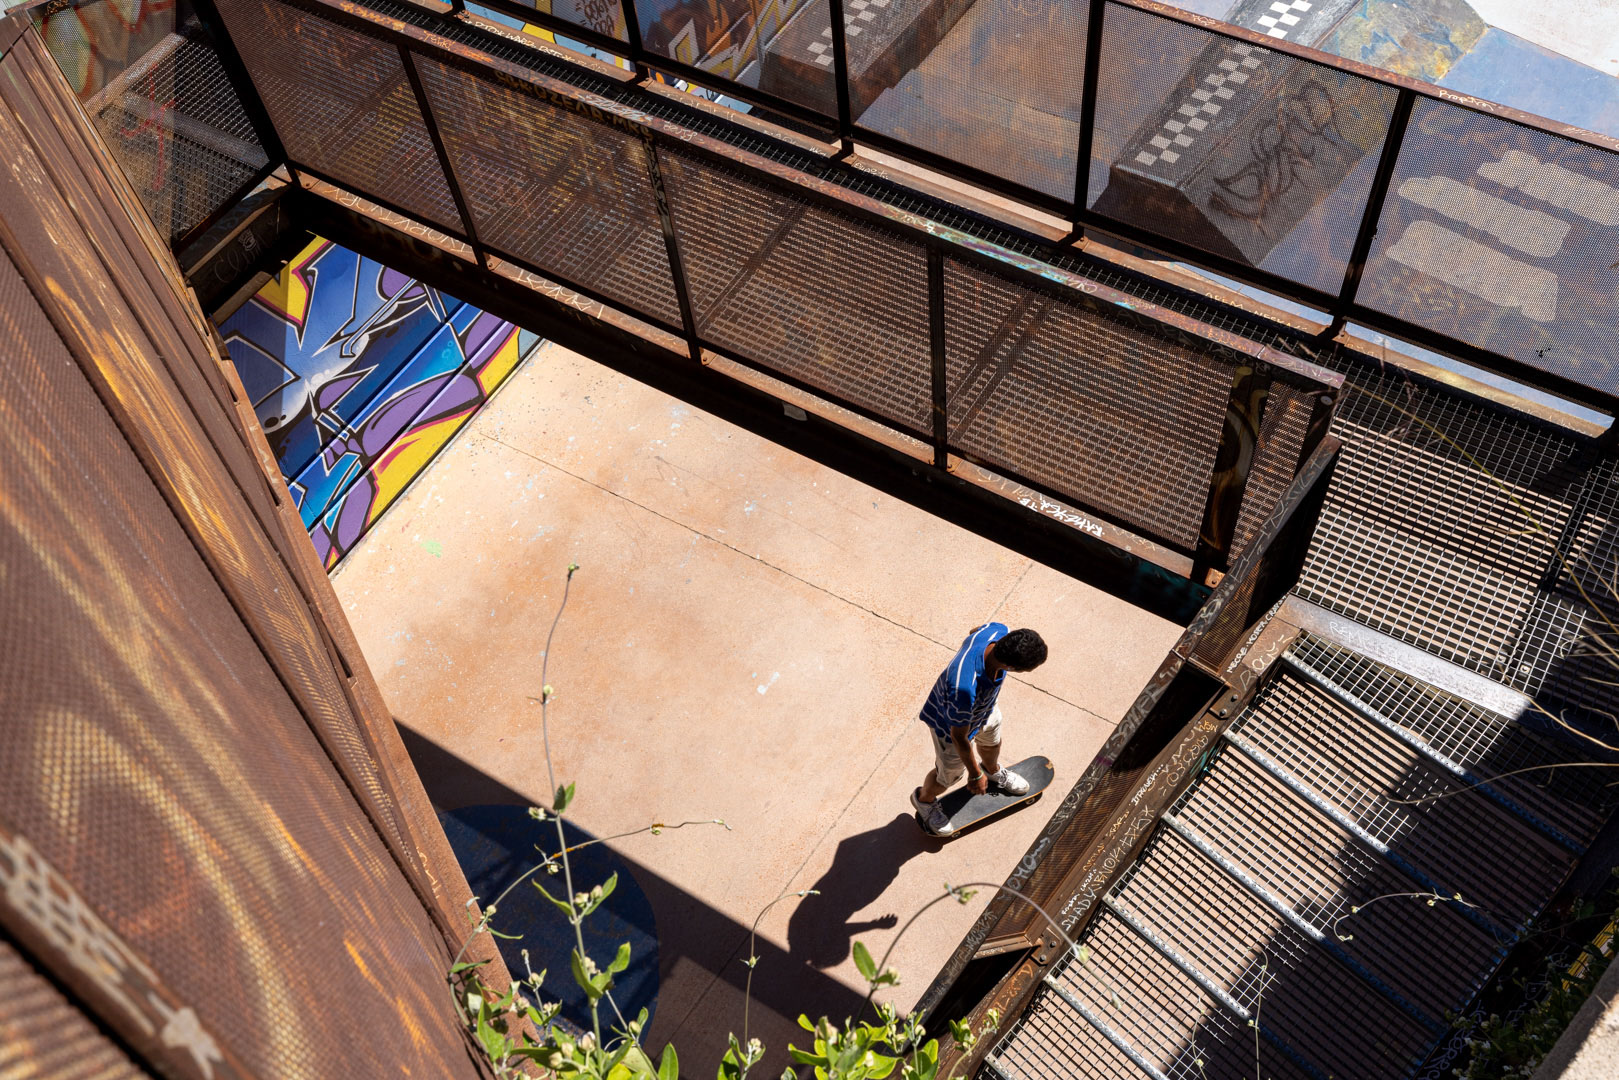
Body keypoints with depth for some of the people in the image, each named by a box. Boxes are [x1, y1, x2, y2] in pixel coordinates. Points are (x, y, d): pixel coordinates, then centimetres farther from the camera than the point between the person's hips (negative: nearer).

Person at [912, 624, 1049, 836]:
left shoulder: (1000, 632, -34)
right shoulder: (964, 690, -51)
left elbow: (975, 630, -5)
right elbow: (959, 737, -30)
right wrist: (974, 774, -15)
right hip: (952, 723, -6)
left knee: (992, 743, 36)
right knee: (951, 774, 24)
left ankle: (993, 771, 71)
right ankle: (924, 799, 57)